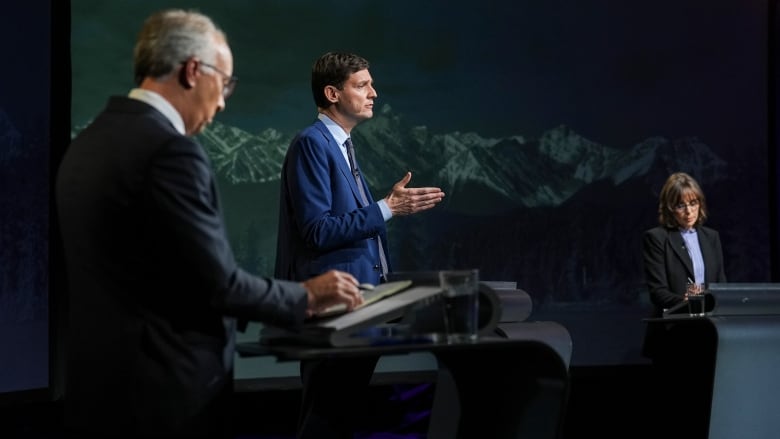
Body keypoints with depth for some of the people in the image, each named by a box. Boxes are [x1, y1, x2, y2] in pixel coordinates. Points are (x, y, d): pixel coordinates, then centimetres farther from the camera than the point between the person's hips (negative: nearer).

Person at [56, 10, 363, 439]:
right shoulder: (170, 151, -19)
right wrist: (306, 296, -3)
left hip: (101, 385, 9)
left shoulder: (88, 142, 9)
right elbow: (218, 283, -18)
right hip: (164, 394, -9)